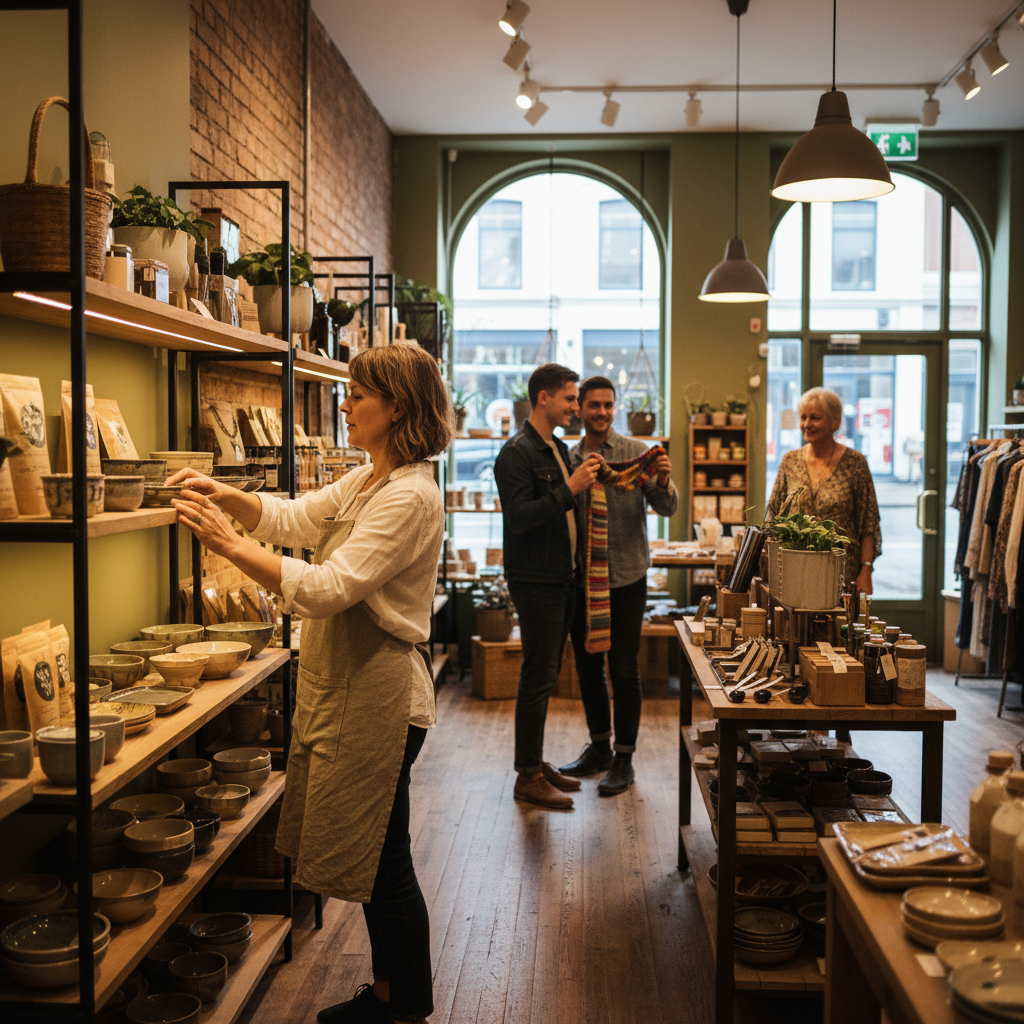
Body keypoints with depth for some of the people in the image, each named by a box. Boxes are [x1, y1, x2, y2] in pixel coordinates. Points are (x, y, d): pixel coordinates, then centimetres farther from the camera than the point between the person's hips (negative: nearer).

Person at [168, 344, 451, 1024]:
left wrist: (229, 542, -25)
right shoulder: (365, 482, 12)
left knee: (383, 861, 4)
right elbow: (294, 518, 14)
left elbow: (330, 588, -27)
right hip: (345, 686, 10)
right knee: (374, 856, 19)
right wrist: (226, 496, -2)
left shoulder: (410, 496, -21)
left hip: (378, 693, -10)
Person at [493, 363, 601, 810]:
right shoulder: (517, 452, -13)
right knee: (537, 677, -5)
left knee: (545, 676, 14)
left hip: (562, 578, 9)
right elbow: (519, 516, -23)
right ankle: (527, 777, 4)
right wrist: (570, 489, -25)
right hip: (535, 582, -9)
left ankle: (537, 763, 24)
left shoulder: (559, 449, 16)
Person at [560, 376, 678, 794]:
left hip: (625, 577, -4)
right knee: (587, 666, 13)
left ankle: (624, 759, 11)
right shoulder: (568, 459, 7)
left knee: (624, 670, -1)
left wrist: (663, 482, -29)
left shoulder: (636, 453, -3)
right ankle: (599, 747, 29)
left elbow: (667, 508, -9)